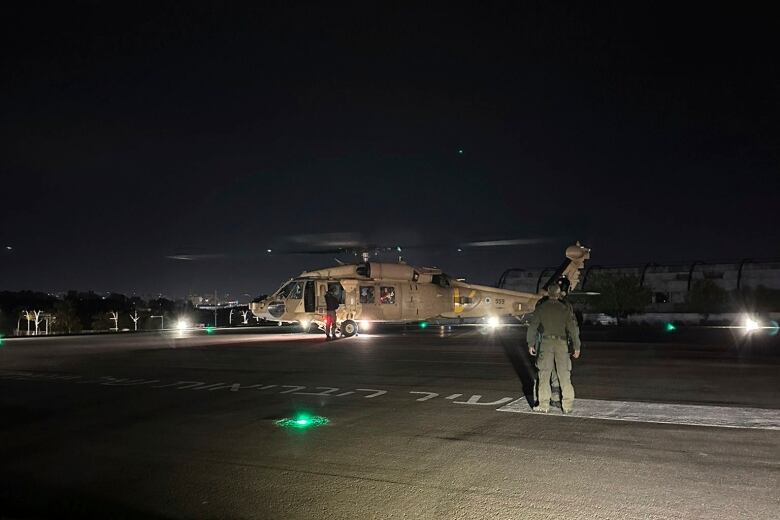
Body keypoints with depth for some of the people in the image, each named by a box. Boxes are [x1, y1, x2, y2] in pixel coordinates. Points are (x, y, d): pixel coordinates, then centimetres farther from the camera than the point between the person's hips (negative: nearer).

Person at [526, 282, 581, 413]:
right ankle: (568, 405, 7)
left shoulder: (541, 308, 4)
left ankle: (544, 405, 4)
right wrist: (576, 346, 4)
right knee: (565, 376, 5)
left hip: (546, 343, 0)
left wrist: (531, 344, 9)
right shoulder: (565, 308, 3)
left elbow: (532, 326, 3)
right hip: (562, 343, 1)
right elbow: (573, 328, -1)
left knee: (544, 375, 4)